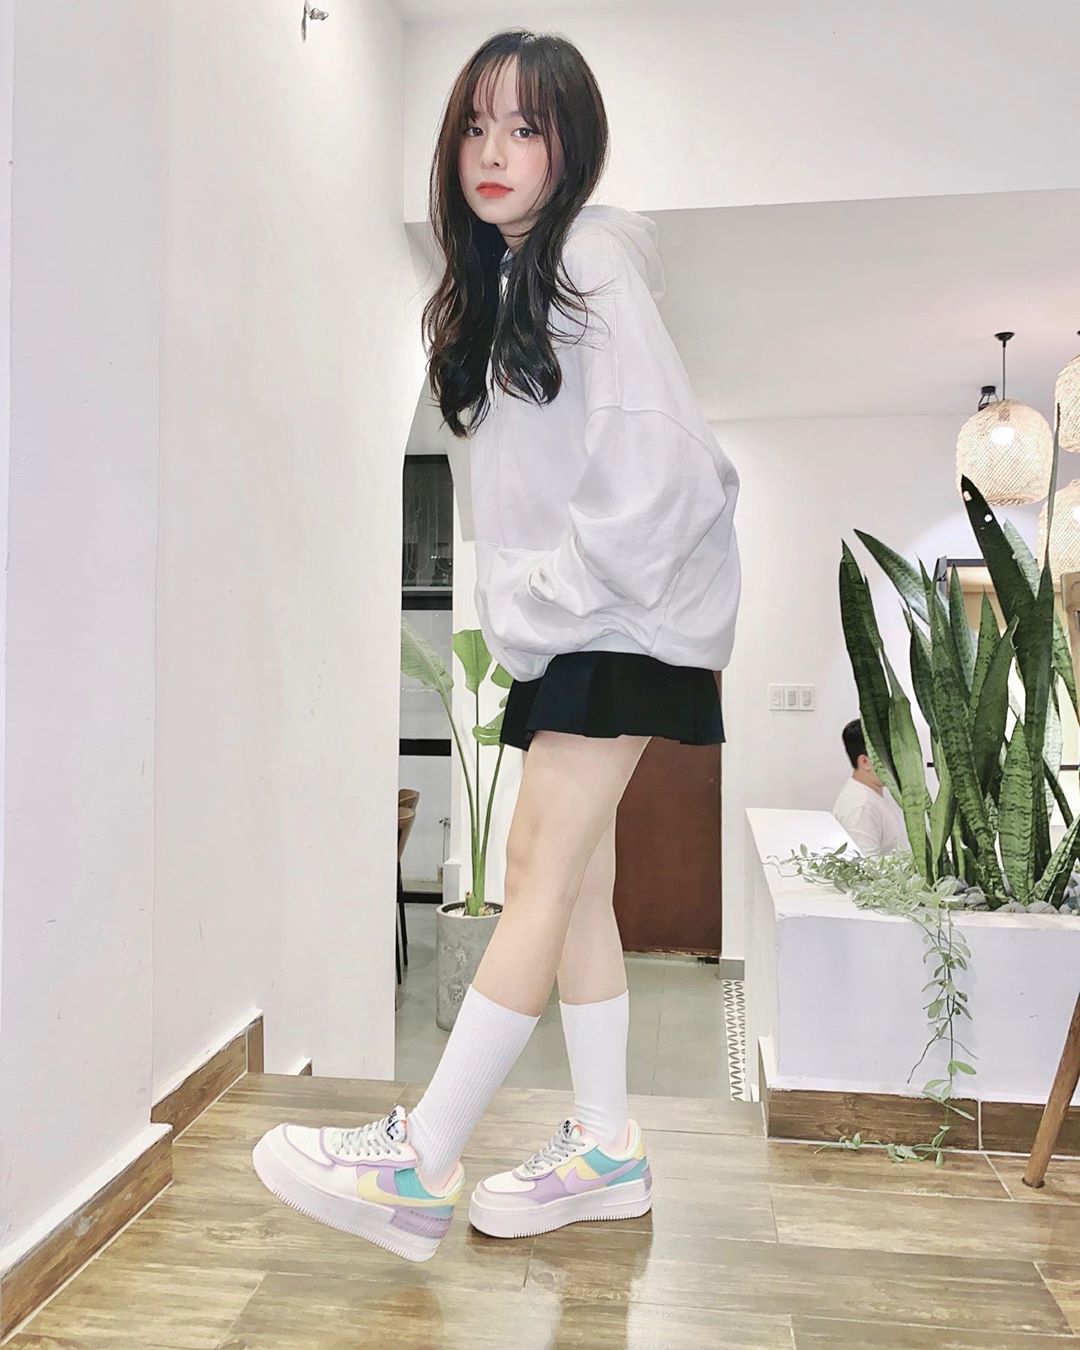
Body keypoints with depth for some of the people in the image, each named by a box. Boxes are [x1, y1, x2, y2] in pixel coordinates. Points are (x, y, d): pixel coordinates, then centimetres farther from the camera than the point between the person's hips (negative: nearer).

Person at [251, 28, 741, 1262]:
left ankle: (418, 1169, 1)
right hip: (570, 619, 9)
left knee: (539, 872, -8)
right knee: (576, 882, 8)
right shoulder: (500, 279, 19)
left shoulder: (590, 261, -8)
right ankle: (604, 1149, 20)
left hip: (624, 612, -9)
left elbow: (661, 466, -19)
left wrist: (539, 604, -14)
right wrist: (521, 605, 6)